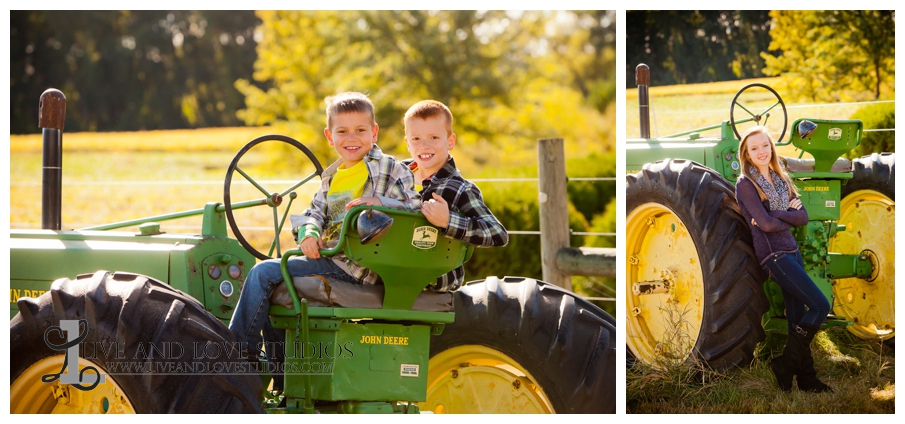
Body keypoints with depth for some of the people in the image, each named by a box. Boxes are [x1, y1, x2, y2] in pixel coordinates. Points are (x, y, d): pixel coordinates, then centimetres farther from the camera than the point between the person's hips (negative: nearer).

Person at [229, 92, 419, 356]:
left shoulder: (389, 170, -4)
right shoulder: (332, 176, 19)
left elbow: (415, 209, -12)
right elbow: (316, 211, 14)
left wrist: (379, 202, -29)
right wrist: (309, 232, -9)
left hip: (349, 264, -9)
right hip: (325, 254, 9)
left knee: (264, 273, -13)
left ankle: (239, 348, -4)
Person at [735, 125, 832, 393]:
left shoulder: (781, 180, 14)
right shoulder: (745, 184, -8)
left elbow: (803, 216, 4)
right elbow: (766, 224, -18)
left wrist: (776, 216, -11)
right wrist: (789, 216, -2)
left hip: (792, 252, 8)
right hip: (773, 255, -8)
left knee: (799, 318, 8)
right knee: (820, 306, -14)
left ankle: (806, 379, 12)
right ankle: (786, 363, -4)